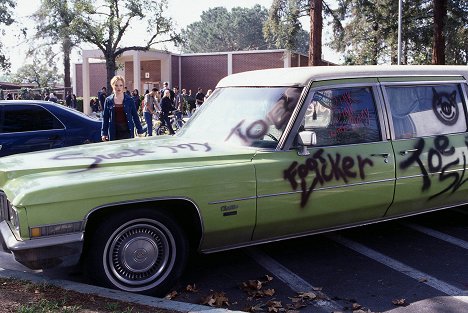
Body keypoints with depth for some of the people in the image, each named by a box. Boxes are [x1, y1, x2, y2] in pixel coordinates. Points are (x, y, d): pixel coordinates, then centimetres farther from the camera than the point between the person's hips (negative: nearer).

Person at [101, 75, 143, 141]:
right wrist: (104, 133, 3)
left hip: (127, 132, -1)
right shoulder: (108, 100, 5)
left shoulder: (129, 100, 3)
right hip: (114, 133, 1)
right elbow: (105, 118, 8)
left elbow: (135, 116, 6)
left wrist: (140, 131, 4)